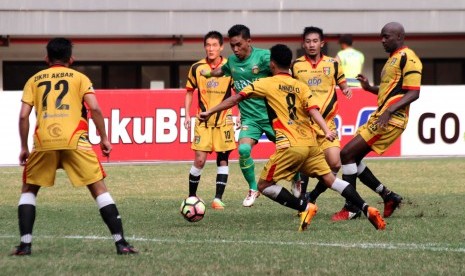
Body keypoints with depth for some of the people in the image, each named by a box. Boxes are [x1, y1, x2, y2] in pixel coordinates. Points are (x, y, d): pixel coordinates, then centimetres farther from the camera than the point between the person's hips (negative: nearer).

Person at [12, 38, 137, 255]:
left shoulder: (34, 80, 19)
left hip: (44, 141, 1)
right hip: (74, 140, -1)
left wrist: (24, 147, 16)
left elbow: (23, 115, 9)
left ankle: (25, 244, 7)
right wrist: (103, 138, 9)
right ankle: (120, 243, -3)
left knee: (28, 190, 20)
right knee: (99, 188, 5)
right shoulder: (79, 78, 15)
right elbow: (94, 108, 1)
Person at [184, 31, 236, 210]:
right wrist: (187, 115, 3)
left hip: (224, 120, 0)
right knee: (200, 160, -6)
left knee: (223, 159, -1)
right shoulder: (197, 68, -1)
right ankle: (191, 197, 9)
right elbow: (189, 92, 10)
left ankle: (218, 198, 3)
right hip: (203, 121, 0)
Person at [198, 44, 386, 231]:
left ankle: (305, 207, -7)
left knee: (264, 185, 5)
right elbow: (313, 110, -1)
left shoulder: (267, 84, 5)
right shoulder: (301, 86, 14)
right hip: (311, 144, 5)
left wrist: (209, 112, 13)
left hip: (290, 146, -5)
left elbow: (237, 98, 6)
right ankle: (367, 209, -1)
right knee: (329, 179, 10)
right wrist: (326, 131, -14)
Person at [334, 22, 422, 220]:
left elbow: (413, 92, -18)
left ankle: (351, 208, -8)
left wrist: (389, 111, -27)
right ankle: (388, 197, 16)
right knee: (353, 159, 10)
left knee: (347, 154, -14)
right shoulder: (393, 58, 21)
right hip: (380, 118, 10)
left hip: (391, 120, -10)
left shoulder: (407, 58, -10)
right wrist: (369, 88, 13)